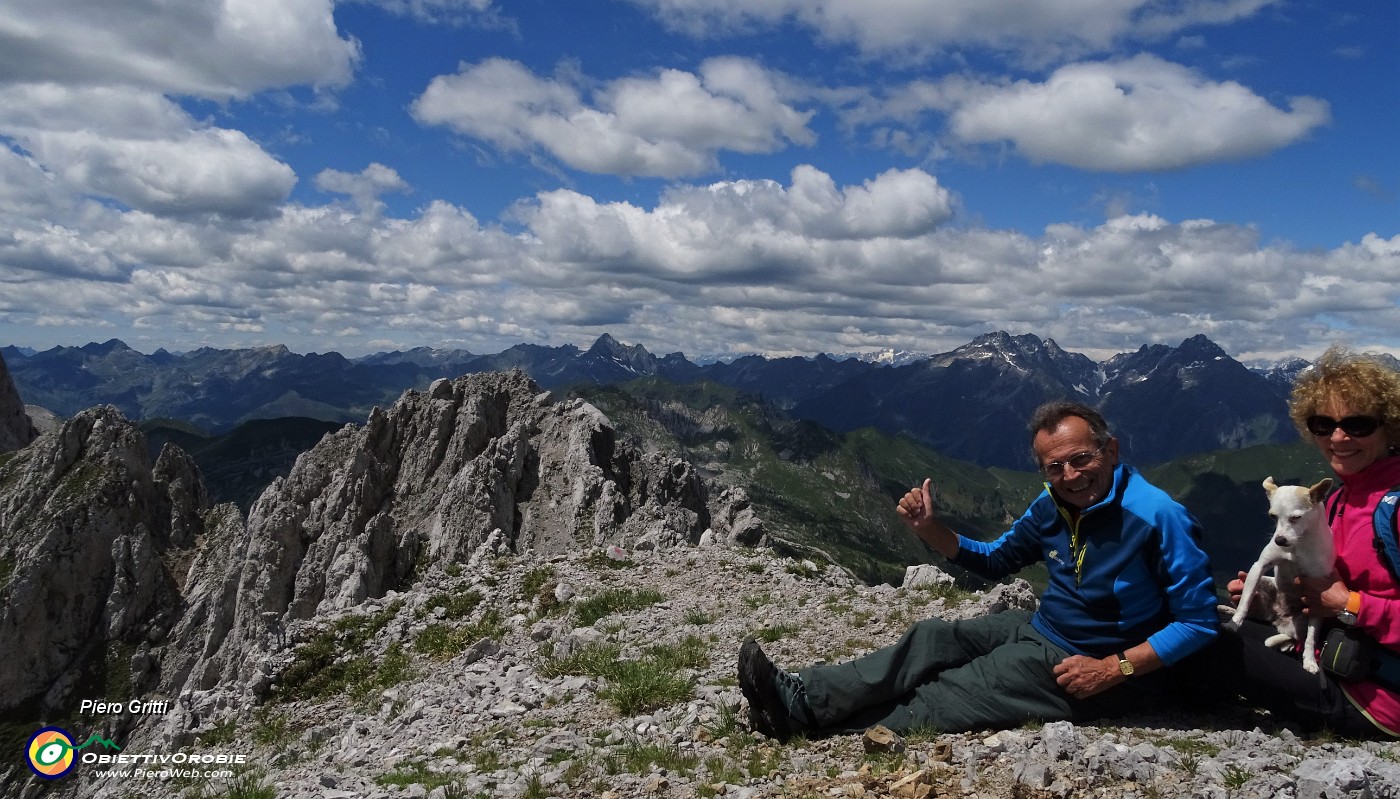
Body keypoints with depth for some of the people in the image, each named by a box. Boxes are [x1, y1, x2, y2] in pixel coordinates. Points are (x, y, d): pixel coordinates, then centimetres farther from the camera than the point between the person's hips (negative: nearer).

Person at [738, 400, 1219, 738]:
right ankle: (800, 699, -19)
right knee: (933, 638, -11)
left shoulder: (1157, 517, -22)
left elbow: (1199, 622, -18)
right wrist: (928, 528, -4)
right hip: (1040, 630, 7)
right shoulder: (1050, 507, -1)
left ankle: (805, 720, -17)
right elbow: (993, 562, 12)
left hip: (1103, 667, -7)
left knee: (959, 695, -17)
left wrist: (1114, 669, -24)